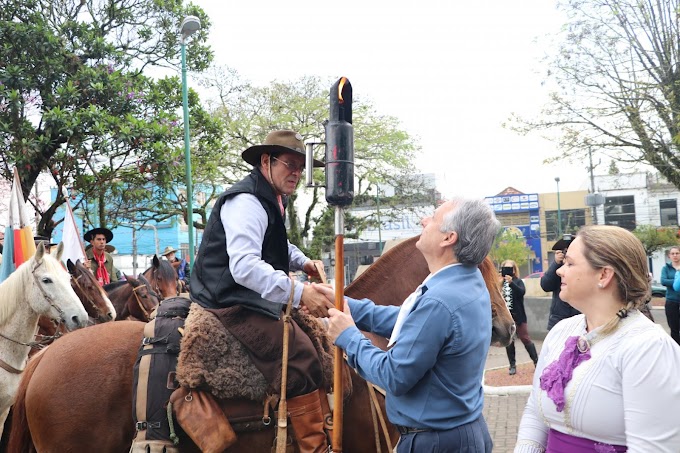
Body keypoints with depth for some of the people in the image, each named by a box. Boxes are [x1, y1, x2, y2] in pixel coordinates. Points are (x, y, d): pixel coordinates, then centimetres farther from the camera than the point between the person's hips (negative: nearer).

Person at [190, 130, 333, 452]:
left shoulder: (272, 199, 13)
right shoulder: (245, 202, -20)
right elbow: (244, 266, -33)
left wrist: (304, 263, 13)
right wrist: (299, 292, -38)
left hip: (252, 299, 11)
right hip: (233, 304, -11)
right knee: (300, 356, -20)